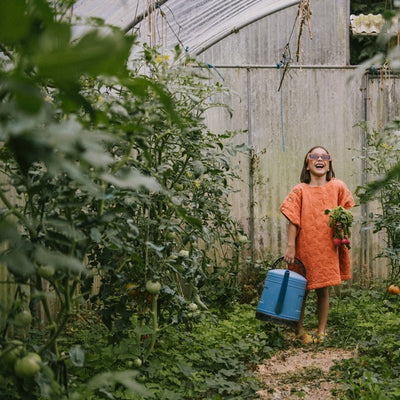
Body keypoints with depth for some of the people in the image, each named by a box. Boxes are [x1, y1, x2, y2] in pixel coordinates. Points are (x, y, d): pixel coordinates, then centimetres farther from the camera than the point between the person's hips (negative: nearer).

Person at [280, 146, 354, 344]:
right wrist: (290, 246, -10)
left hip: (328, 248, 1)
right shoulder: (300, 190, -1)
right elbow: (293, 220, -4)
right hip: (304, 248, -1)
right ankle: (300, 330, 20)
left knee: (324, 290, 8)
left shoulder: (338, 187, 4)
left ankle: (321, 331, 18)